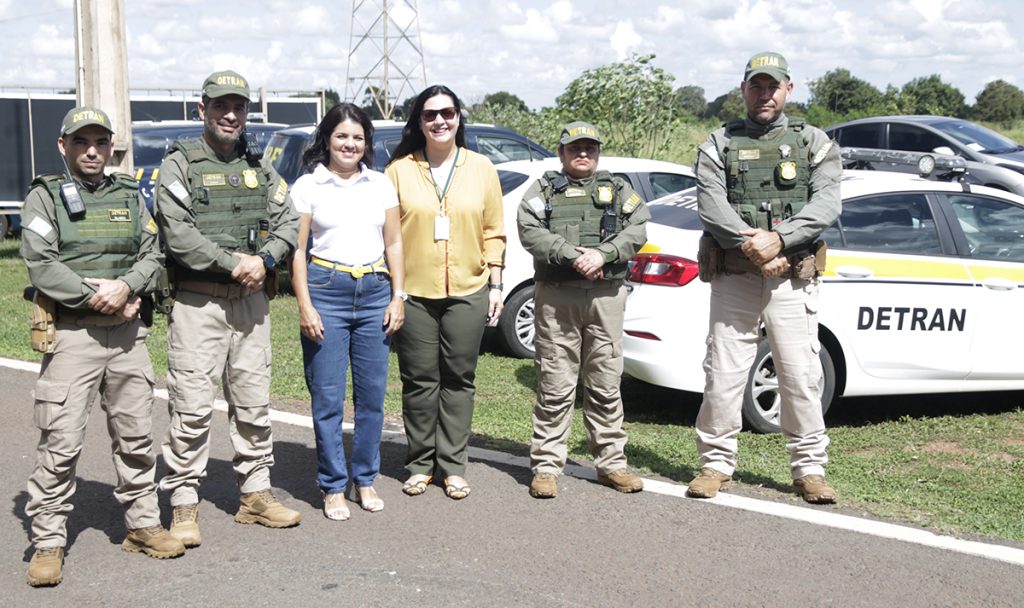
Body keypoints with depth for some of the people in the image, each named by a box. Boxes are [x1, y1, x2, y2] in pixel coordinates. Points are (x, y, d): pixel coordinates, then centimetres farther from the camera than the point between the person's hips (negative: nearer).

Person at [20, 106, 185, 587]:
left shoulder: (129, 197, 15)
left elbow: (152, 255, 7)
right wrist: (96, 296, -14)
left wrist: (126, 287, -13)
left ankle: (142, 525, 22)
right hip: (71, 334, -4)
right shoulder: (45, 197, 3)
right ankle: (48, 542, 1)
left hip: (127, 332, 4)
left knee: (136, 436, 10)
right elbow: (40, 264, -8)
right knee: (60, 442, -7)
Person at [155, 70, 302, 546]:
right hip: (197, 303, -5)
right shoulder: (178, 165, -2)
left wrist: (263, 260, -10)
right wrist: (233, 263, -14)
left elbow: (288, 222, 8)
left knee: (254, 403, 10)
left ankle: (256, 493, 21)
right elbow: (178, 235, -13)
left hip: (251, 301, 5)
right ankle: (184, 504, 4)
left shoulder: (258, 168, 15)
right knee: (192, 406, -5)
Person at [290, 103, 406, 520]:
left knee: (372, 394, 5)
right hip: (326, 291, -3)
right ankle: (333, 487, 10)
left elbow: (394, 244, 12)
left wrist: (398, 297, 4)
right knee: (327, 397, 0)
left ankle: (365, 479, 19)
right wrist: (305, 306, -8)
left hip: (375, 291, 3)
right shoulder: (308, 186, 2)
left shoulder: (381, 185, 10)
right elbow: (297, 250, -1)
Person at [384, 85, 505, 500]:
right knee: (419, 380, 4)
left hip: (468, 292, 1)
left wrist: (495, 285, 4)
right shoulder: (399, 169, 2)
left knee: (458, 380, 5)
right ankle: (420, 464, 17)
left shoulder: (481, 168, 7)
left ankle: (453, 465, 15)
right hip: (413, 293, -1)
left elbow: (494, 232, 8)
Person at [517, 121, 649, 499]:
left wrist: (602, 254, -14)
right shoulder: (543, 190, 13)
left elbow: (637, 230, 3)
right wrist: (572, 256, -15)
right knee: (555, 385, -2)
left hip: (606, 296, 2)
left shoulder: (619, 190, 18)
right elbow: (530, 231, -3)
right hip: (556, 297, -1)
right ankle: (546, 467, 3)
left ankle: (611, 463, 13)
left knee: (606, 384, 5)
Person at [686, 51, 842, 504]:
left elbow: (826, 204, -3)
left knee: (801, 376, 0)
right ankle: (716, 463, 13)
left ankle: (809, 470, 10)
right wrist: (749, 244, -17)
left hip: (792, 278, 0)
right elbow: (710, 204, -4)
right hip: (733, 278, 0)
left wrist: (778, 239, -16)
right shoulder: (719, 144, 10)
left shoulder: (814, 143, 11)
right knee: (723, 374, 1)